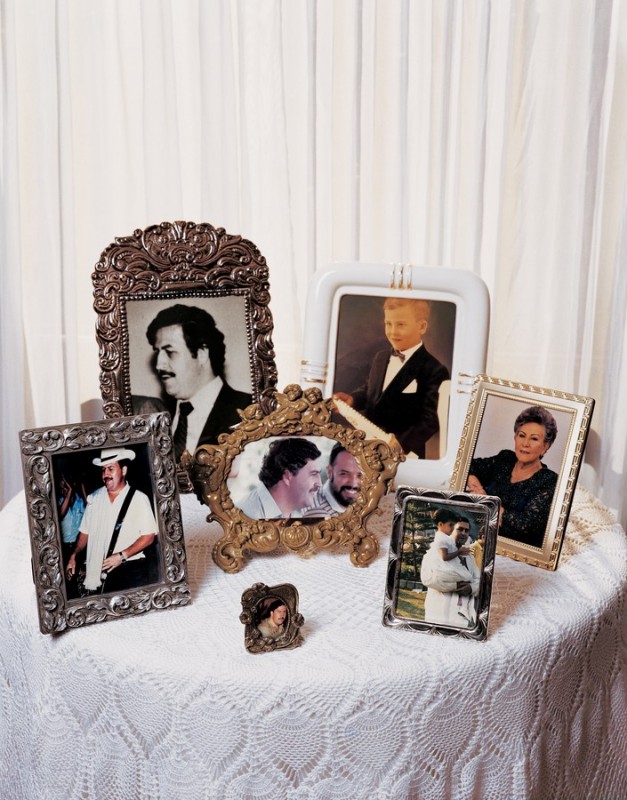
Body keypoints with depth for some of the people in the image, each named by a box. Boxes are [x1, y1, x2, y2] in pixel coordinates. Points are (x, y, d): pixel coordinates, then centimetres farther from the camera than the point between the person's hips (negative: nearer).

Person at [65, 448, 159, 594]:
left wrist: (122, 556, -14)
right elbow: (85, 531, 14)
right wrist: (73, 556, 1)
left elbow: (148, 536, -7)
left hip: (131, 571, -3)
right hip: (100, 571, 3)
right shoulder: (95, 498, 8)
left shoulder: (139, 499, -5)